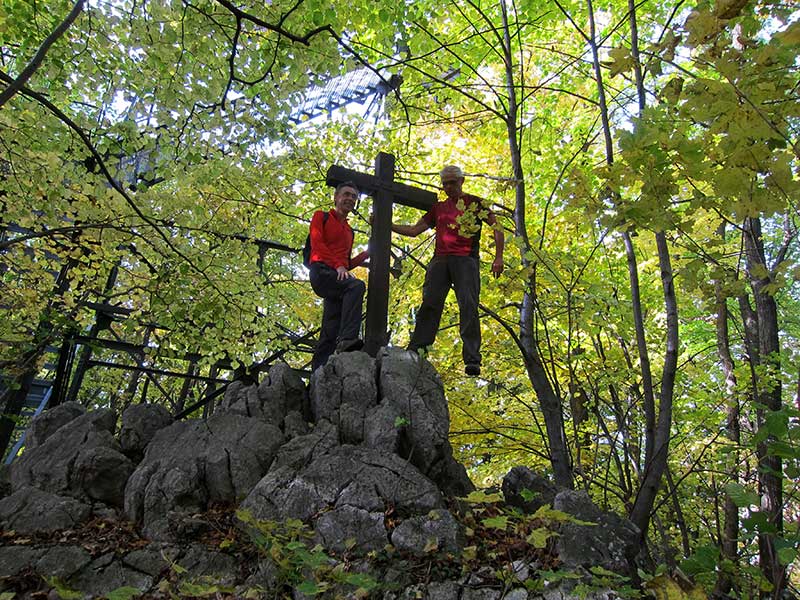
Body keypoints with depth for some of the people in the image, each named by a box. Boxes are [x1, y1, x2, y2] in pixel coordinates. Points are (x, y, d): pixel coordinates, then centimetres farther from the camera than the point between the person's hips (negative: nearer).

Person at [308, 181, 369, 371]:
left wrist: (366, 254, 16)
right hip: (321, 270, -7)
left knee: (330, 330, -3)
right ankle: (347, 339, -43)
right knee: (357, 286, -33)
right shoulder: (321, 217, 13)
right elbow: (317, 243, -4)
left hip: (338, 278, 7)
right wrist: (338, 265, -17)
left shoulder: (349, 230, 31)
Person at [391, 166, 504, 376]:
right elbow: (414, 230, 24)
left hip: (466, 259, -3)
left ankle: (472, 361, -16)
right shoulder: (438, 208, 25)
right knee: (429, 304, -8)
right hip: (440, 260, 4)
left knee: (468, 307, -13)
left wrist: (498, 257, -4)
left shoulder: (475, 202, 13)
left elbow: (497, 227, 8)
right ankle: (414, 353, -10)